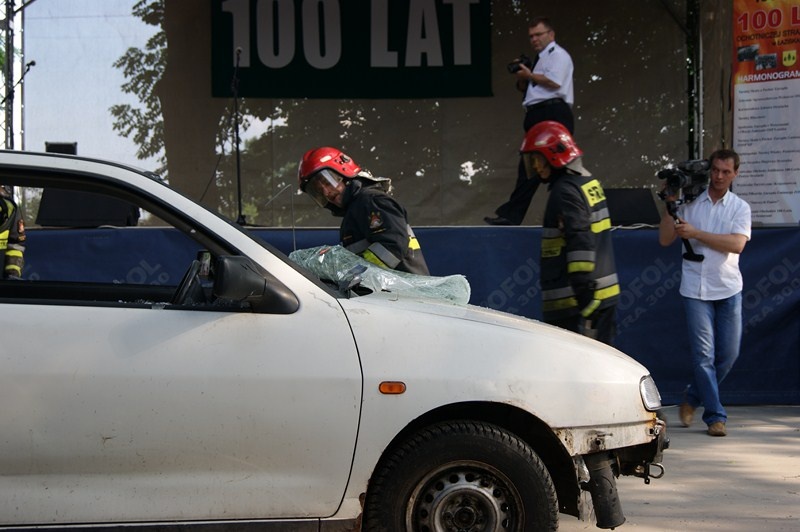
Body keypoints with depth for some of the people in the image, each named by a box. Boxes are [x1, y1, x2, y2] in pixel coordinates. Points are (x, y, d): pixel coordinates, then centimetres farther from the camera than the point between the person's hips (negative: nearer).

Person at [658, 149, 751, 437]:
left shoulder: (740, 207, 4)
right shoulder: (689, 203, 3)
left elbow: (737, 244, -12)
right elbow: (665, 239, 1)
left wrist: (696, 233, -17)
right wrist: (670, 205, -8)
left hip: (728, 289, 2)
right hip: (696, 288, -2)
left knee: (728, 353, 5)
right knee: (703, 354, -7)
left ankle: (692, 399, 26)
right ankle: (715, 416, 0)